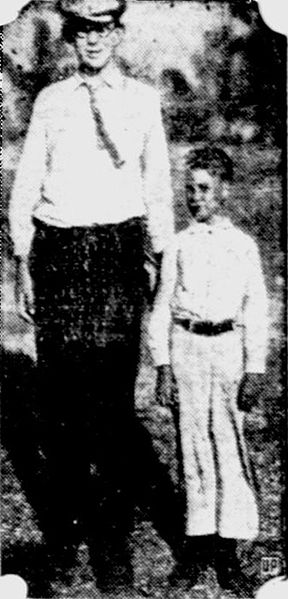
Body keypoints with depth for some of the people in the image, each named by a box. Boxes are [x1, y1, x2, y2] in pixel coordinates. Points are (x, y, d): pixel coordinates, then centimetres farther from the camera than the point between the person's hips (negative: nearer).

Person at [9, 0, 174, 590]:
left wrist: (156, 260, 0)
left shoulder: (143, 99, 7)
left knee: (114, 397, -2)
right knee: (58, 391, 6)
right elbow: (25, 186, 10)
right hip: (57, 251, 2)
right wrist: (23, 263, 5)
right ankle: (62, 514, 23)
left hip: (117, 252, -1)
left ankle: (112, 535, 8)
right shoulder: (50, 100, 10)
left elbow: (157, 186, 7)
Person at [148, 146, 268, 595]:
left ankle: (228, 548, 13)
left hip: (228, 346, -1)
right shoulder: (178, 246, 5)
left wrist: (254, 371, -2)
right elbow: (162, 308, 7)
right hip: (186, 346, 1)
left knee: (230, 445, 2)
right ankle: (198, 540, 17)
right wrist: (163, 366, 1)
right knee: (193, 444, 6)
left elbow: (256, 311, 2)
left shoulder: (243, 245, 2)